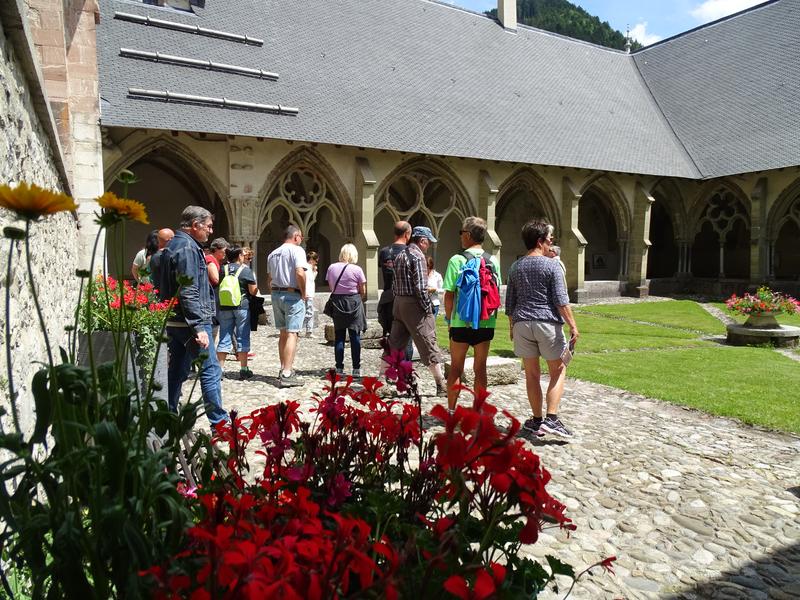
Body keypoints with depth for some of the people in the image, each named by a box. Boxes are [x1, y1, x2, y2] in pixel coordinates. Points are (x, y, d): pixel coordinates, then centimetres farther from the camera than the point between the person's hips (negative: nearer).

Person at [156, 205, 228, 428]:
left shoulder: (173, 246, 17)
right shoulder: (188, 248, -14)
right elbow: (189, 293, -22)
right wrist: (199, 327, -23)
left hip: (174, 322, 10)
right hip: (189, 322, -10)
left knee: (176, 372, 14)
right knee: (210, 371, -4)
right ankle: (219, 422, 0)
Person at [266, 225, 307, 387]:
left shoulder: (273, 254, 16)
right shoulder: (296, 250, -8)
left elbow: (269, 279, 17)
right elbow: (300, 273, -21)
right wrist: (303, 293, -11)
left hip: (276, 294, 8)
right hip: (293, 295, -7)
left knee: (283, 333, 17)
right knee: (292, 333, -8)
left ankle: (284, 369, 24)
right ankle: (286, 374, -13)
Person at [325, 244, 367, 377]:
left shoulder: (332, 268, 0)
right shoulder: (357, 269, -8)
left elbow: (331, 287, 6)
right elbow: (363, 292, -2)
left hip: (337, 303, 3)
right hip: (354, 303, -3)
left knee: (339, 336, 9)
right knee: (355, 336, 3)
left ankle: (339, 368, 10)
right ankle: (356, 369, 5)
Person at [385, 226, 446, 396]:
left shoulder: (400, 255, 15)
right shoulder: (418, 256, -13)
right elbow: (420, 287, -18)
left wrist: (399, 301, 17)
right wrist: (427, 308, -12)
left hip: (399, 303, 8)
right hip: (414, 305, -8)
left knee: (394, 344, 13)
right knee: (429, 345, -2)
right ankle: (442, 387, 3)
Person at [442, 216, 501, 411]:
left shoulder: (457, 260, -10)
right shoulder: (493, 261, 2)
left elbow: (449, 294, -9)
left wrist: (448, 318, 4)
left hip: (461, 322, -3)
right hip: (486, 322, 3)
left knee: (456, 368, 10)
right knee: (480, 368, 12)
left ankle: (451, 411, 16)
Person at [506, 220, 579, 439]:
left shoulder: (515, 267, 10)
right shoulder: (551, 266, -5)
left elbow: (509, 303, 12)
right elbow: (561, 301, -12)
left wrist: (512, 326, 22)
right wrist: (573, 325, -8)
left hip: (522, 323, 4)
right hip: (547, 323, -4)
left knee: (531, 374, 10)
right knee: (558, 370, 8)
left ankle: (537, 420, 16)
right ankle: (551, 418, -2)